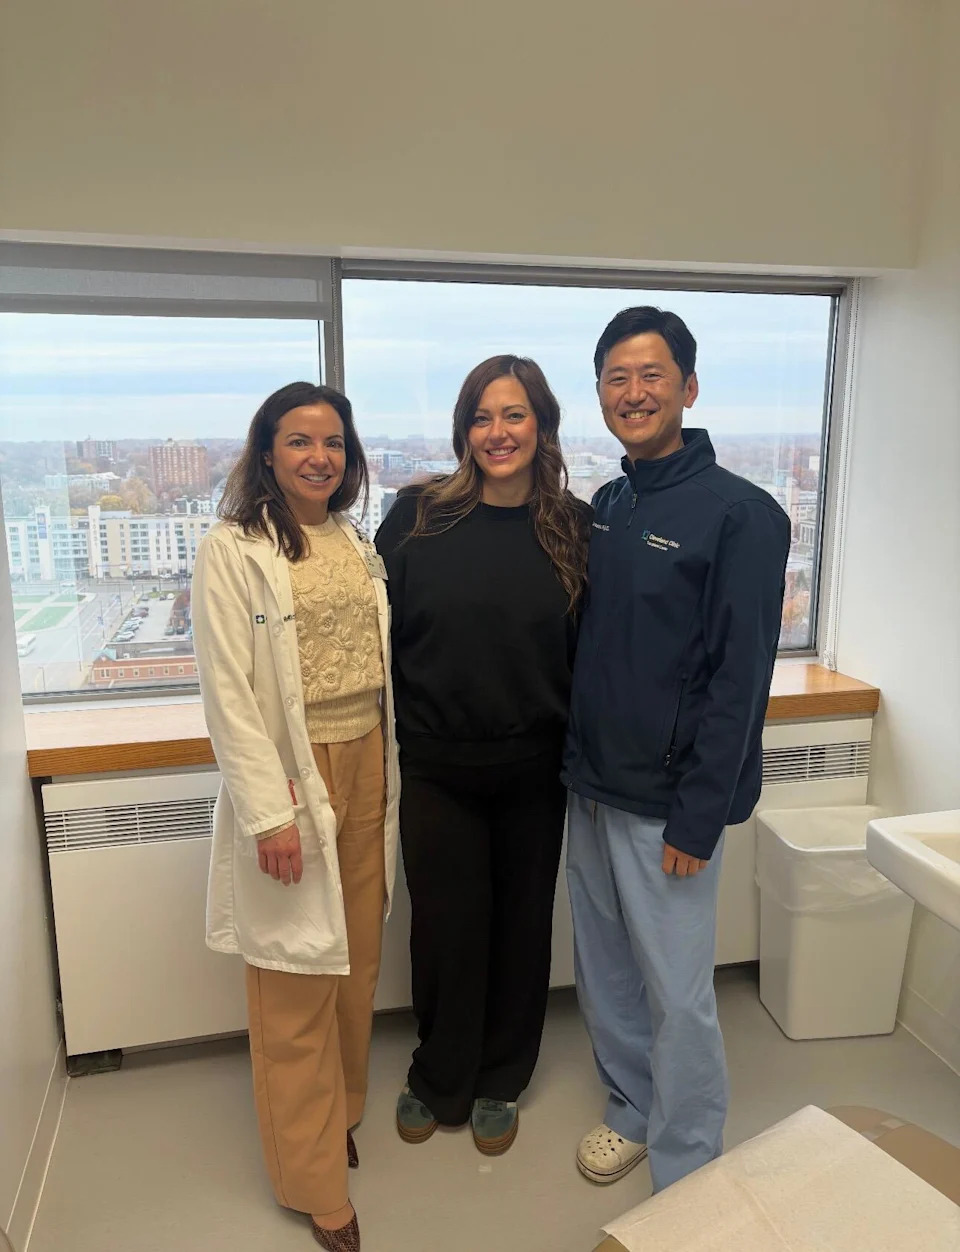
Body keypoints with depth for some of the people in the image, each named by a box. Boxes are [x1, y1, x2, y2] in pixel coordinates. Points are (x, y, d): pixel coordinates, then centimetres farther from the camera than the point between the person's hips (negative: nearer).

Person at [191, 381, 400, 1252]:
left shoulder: (360, 547, 9)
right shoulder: (231, 552, -10)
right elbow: (227, 692, -13)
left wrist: (391, 779, 12)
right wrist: (269, 813, -16)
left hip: (368, 766, 6)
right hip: (292, 778, -6)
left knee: (357, 959, 17)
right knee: (298, 983, 6)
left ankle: (342, 1111, 41)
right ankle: (315, 1180, 25)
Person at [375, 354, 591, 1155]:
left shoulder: (576, 529, -3)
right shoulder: (418, 518, -6)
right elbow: (382, 634, -2)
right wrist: (394, 734, -3)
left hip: (534, 771, 1)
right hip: (436, 767, -1)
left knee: (520, 927, 16)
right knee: (446, 929, 12)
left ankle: (498, 1083, 41)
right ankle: (439, 1082, 39)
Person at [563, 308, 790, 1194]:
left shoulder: (739, 514, -13)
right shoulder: (602, 507, 7)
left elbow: (739, 680, -16)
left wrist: (697, 818, -16)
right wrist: (575, 762, 10)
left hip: (667, 805, -6)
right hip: (590, 788, 7)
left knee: (677, 995, 6)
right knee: (604, 972, 19)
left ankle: (688, 1179, 28)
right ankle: (631, 1112, 42)